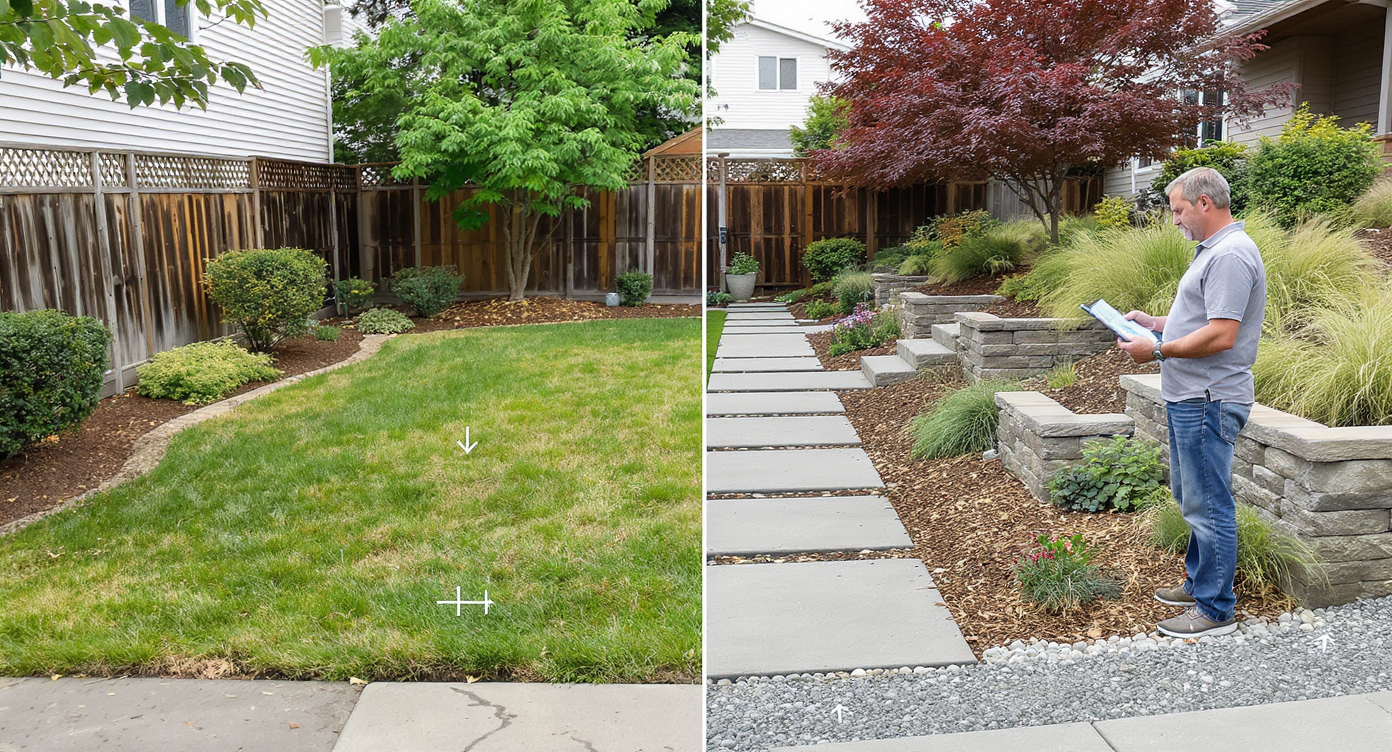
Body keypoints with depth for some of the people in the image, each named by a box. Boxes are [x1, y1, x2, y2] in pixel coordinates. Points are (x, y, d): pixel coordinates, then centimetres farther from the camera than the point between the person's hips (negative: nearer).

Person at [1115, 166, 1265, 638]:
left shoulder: (1231, 254, -18)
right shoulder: (1213, 250, 16)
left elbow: (1222, 334, -25)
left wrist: (1159, 350, -18)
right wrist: (1154, 322, 13)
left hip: (1208, 403, -11)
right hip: (1188, 399, 11)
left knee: (1207, 505, -4)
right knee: (1192, 496, 21)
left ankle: (1216, 610, 5)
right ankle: (1199, 582, 34)